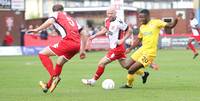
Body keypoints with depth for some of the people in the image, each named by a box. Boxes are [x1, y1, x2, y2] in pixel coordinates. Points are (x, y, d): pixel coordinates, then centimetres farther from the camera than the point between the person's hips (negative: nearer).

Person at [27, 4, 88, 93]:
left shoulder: (56, 14, 18)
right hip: (77, 45, 7)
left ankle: (54, 76, -13)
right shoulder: (72, 20, 35)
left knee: (42, 54, 3)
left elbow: (50, 21, -8)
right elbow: (84, 35, 30)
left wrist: (38, 29, -7)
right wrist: (82, 51, 33)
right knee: (59, 63, 28)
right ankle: (48, 85, 38)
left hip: (68, 41, -7)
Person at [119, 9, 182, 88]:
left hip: (149, 53, -7)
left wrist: (176, 20, -27)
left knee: (131, 70, -12)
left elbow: (170, 25, -9)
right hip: (142, 49, 7)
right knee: (127, 66, 6)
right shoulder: (142, 27, 10)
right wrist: (130, 49, 26)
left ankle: (129, 85, 15)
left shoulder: (156, 23, -8)